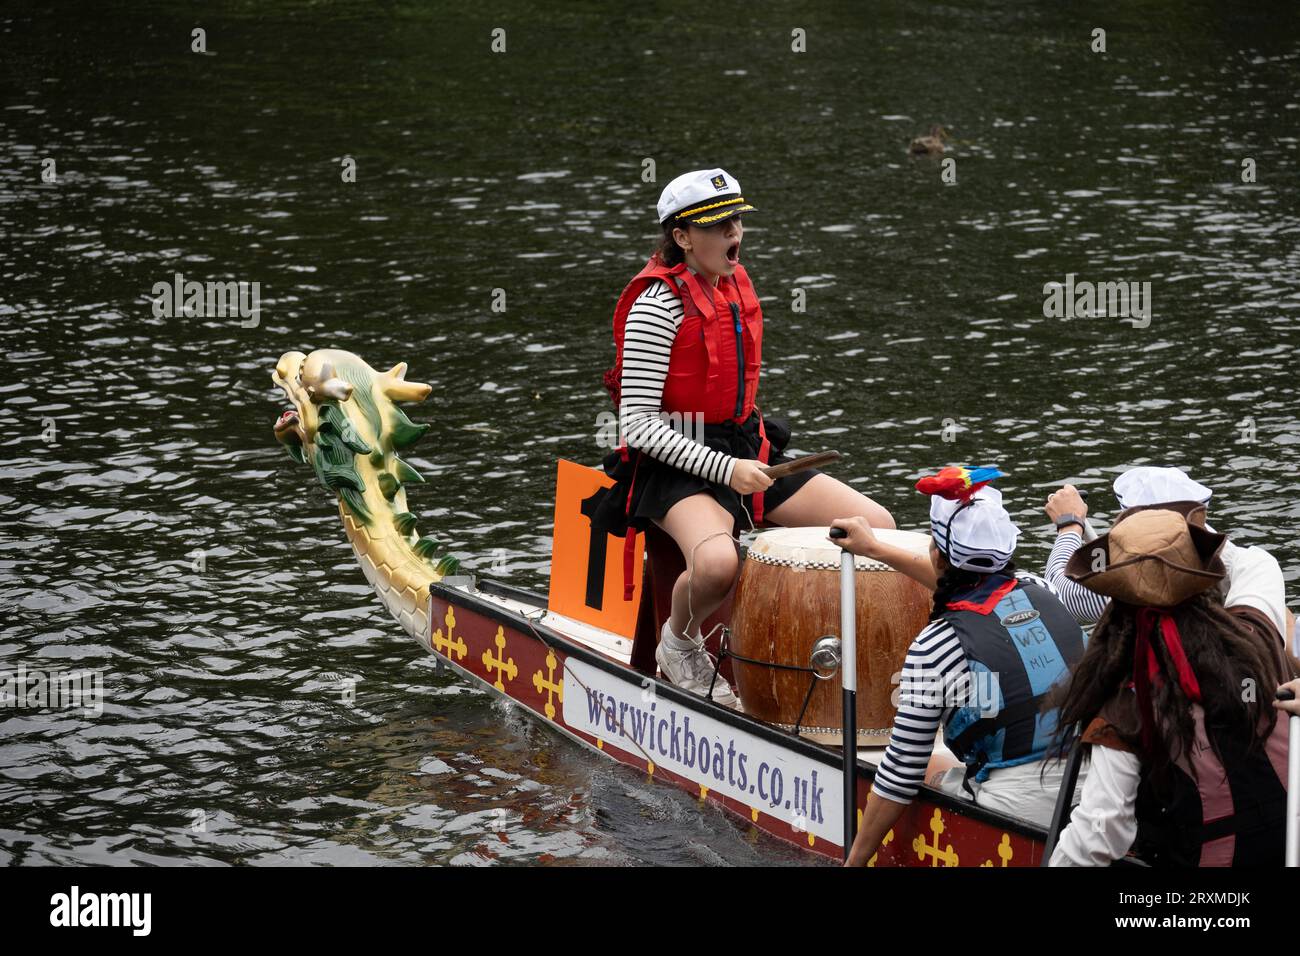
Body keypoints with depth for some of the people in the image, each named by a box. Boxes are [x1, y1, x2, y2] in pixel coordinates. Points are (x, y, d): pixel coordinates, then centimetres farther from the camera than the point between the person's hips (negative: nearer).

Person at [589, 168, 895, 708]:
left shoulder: (734, 282, 9)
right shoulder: (658, 305, -16)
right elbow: (638, 424, -18)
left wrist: (751, 453, 17)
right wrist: (724, 470, -23)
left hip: (745, 453, 8)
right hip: (678, 467, -8)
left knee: (878, 528, -4)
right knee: (718, 563, -38)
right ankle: (680, 645, -4)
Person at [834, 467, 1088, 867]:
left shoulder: (934, 647, -15)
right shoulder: (1036, 589, 1)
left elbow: (901, 777, -9)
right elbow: (971, 590, 26)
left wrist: (854, 860, 4)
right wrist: (878, 550, 36)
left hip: (1017, 812, -5)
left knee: (927, 770, 25)